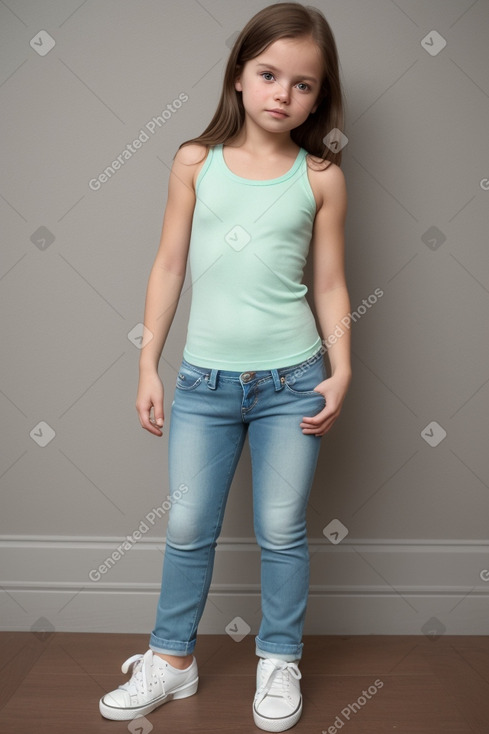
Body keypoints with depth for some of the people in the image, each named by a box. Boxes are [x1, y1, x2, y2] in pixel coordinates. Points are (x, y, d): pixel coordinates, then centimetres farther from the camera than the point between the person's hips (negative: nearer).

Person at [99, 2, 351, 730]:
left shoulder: (321, 177, 0)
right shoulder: (195, 161, 2)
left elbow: (330, 283, 4)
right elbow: (169, 267, 4)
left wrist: (340, 371, -4)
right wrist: (148, 366, 3)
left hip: (291, 382, -1)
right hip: (204, 380, 1)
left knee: (282, 532, 10)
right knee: (188, 529, 11)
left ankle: (280, 661, 32)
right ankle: (172, 659, 32)